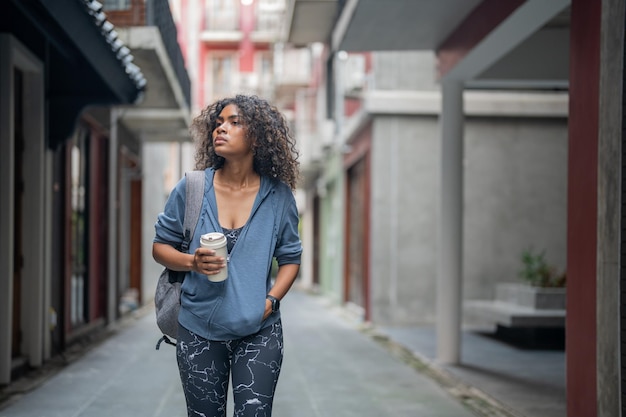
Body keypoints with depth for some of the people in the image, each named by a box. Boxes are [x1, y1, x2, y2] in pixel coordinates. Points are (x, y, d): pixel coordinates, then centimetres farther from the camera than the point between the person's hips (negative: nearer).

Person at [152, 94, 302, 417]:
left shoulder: (279, 196, -1)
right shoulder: (191, 189, -2)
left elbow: (290, 257, 7)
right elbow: (160, 246, 6)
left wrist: (272, 299, -10)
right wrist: (192, 262, -14)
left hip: (259, 332, -1)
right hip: (199, 331, 1)